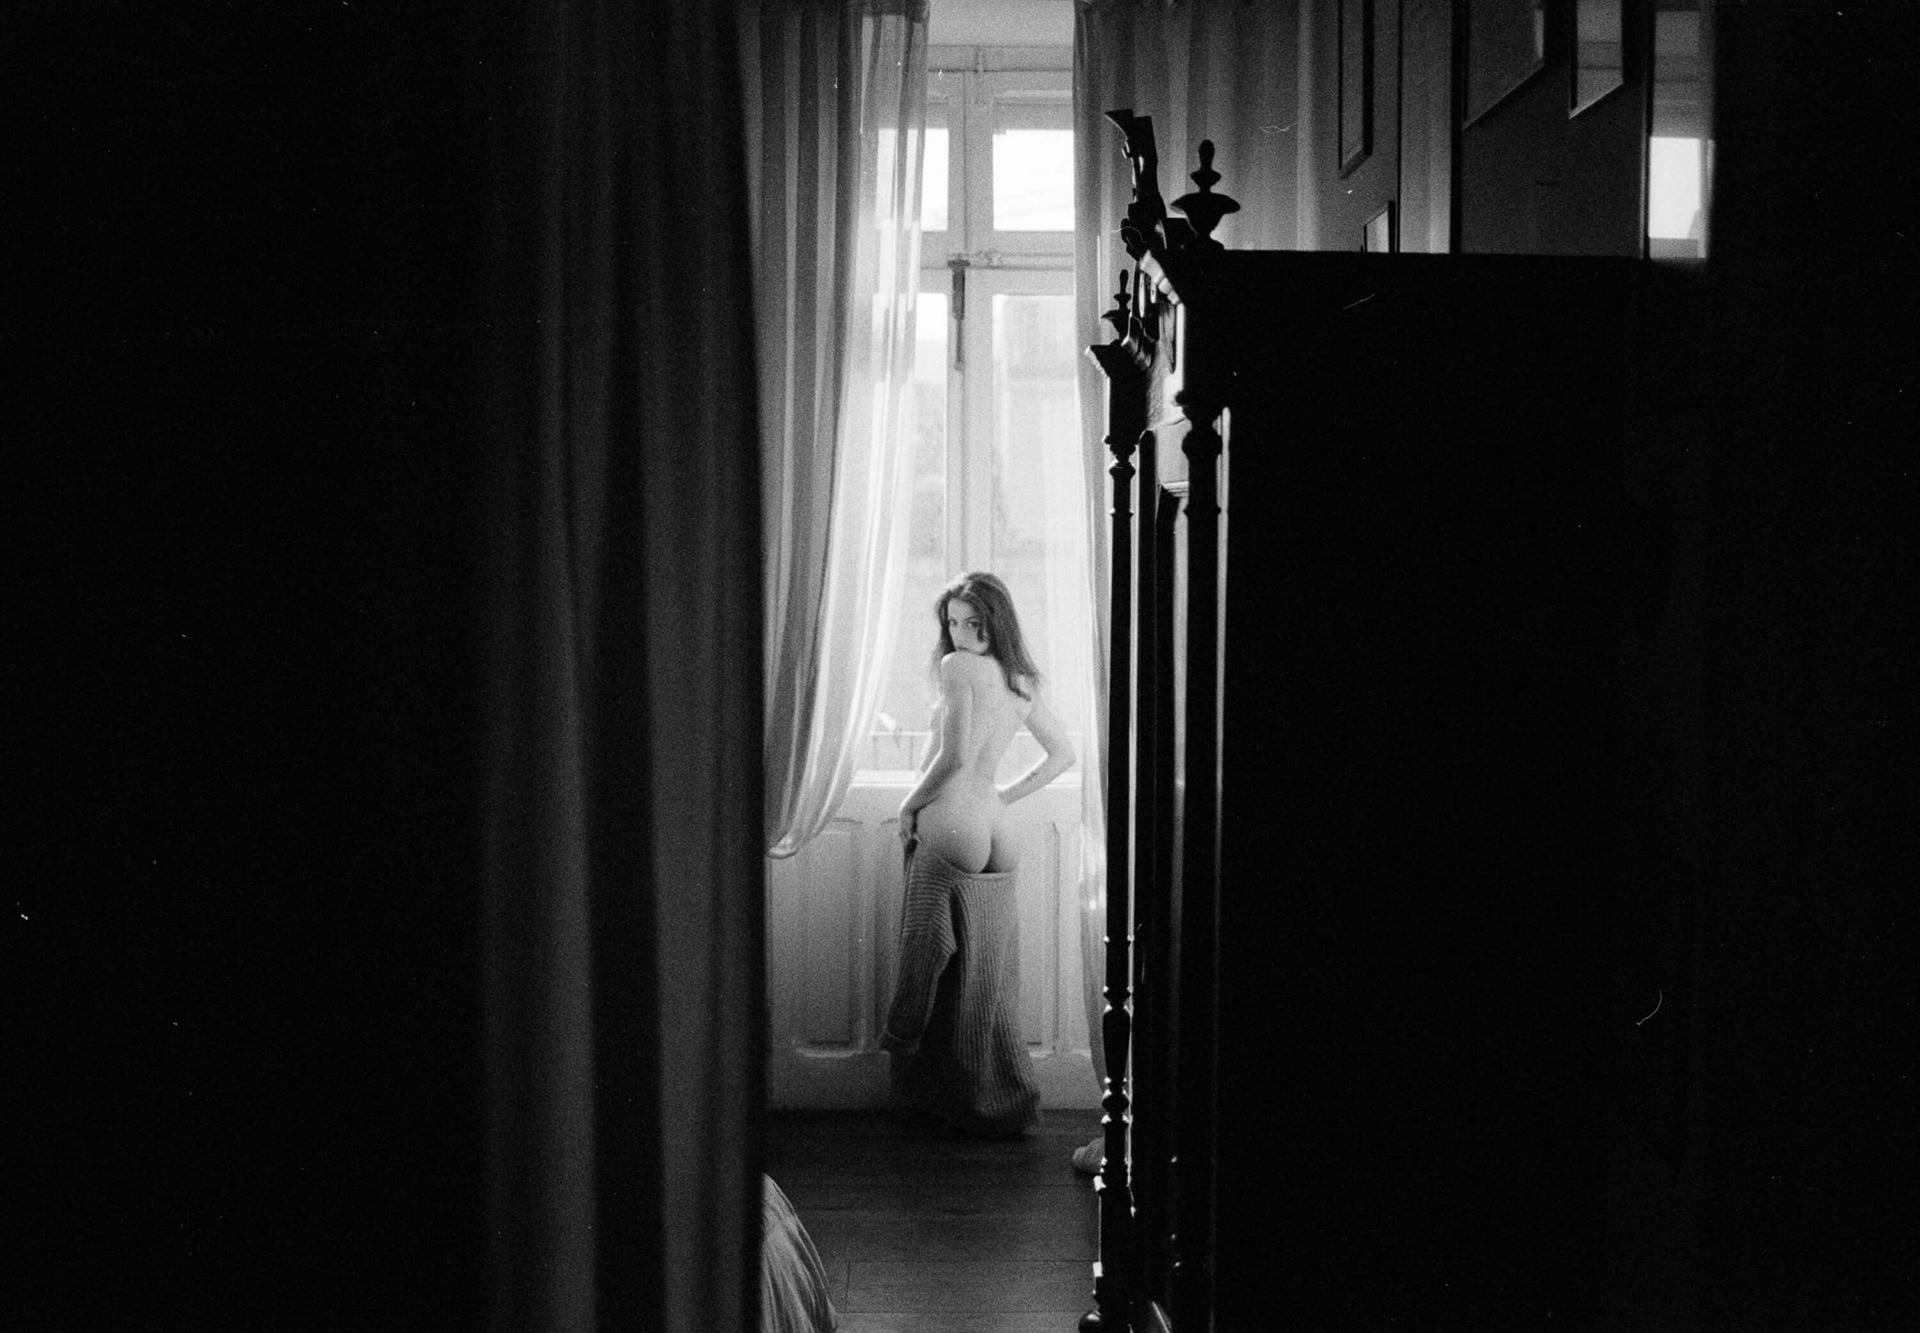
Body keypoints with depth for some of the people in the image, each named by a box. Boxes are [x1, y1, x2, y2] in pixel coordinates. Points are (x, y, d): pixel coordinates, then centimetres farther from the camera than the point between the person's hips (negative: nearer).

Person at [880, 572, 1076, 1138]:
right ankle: (1005, 1103, 17)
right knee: (989, 980, 13)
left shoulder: (960, 667, -11)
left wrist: (911, 803, -6)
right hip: (998, 838, 8)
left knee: (937, 969, 2)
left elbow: (955, 755, -20)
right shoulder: (1021, 682, 13)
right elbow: (1062, 754, 23)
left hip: (950, 831, -8)